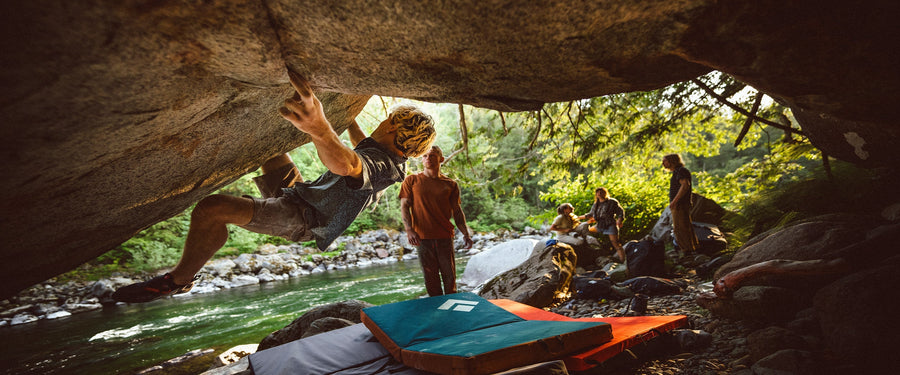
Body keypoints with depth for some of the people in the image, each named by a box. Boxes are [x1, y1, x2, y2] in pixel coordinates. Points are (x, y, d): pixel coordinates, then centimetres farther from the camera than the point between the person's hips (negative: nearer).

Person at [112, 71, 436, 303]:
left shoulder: (381, 165, -29)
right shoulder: (384, 154, 4)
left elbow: (347, 164, -55)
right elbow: (361, 147, 30)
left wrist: (320, 127, -73)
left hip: (299, 219, -10)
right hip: (301, 195, 10)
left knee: (212, 208, -24)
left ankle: (179, 279, -4)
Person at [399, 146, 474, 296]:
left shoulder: (451, 185, 10)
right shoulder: (411, 181, 7)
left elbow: (457, 211, 11)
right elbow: (404, 206, 2)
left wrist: (465, 233, -1)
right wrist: (409, 230, -12)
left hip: (445, 236, 1)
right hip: (423, 237, -1)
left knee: (449, 275, 2)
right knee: (430, 277, 5)